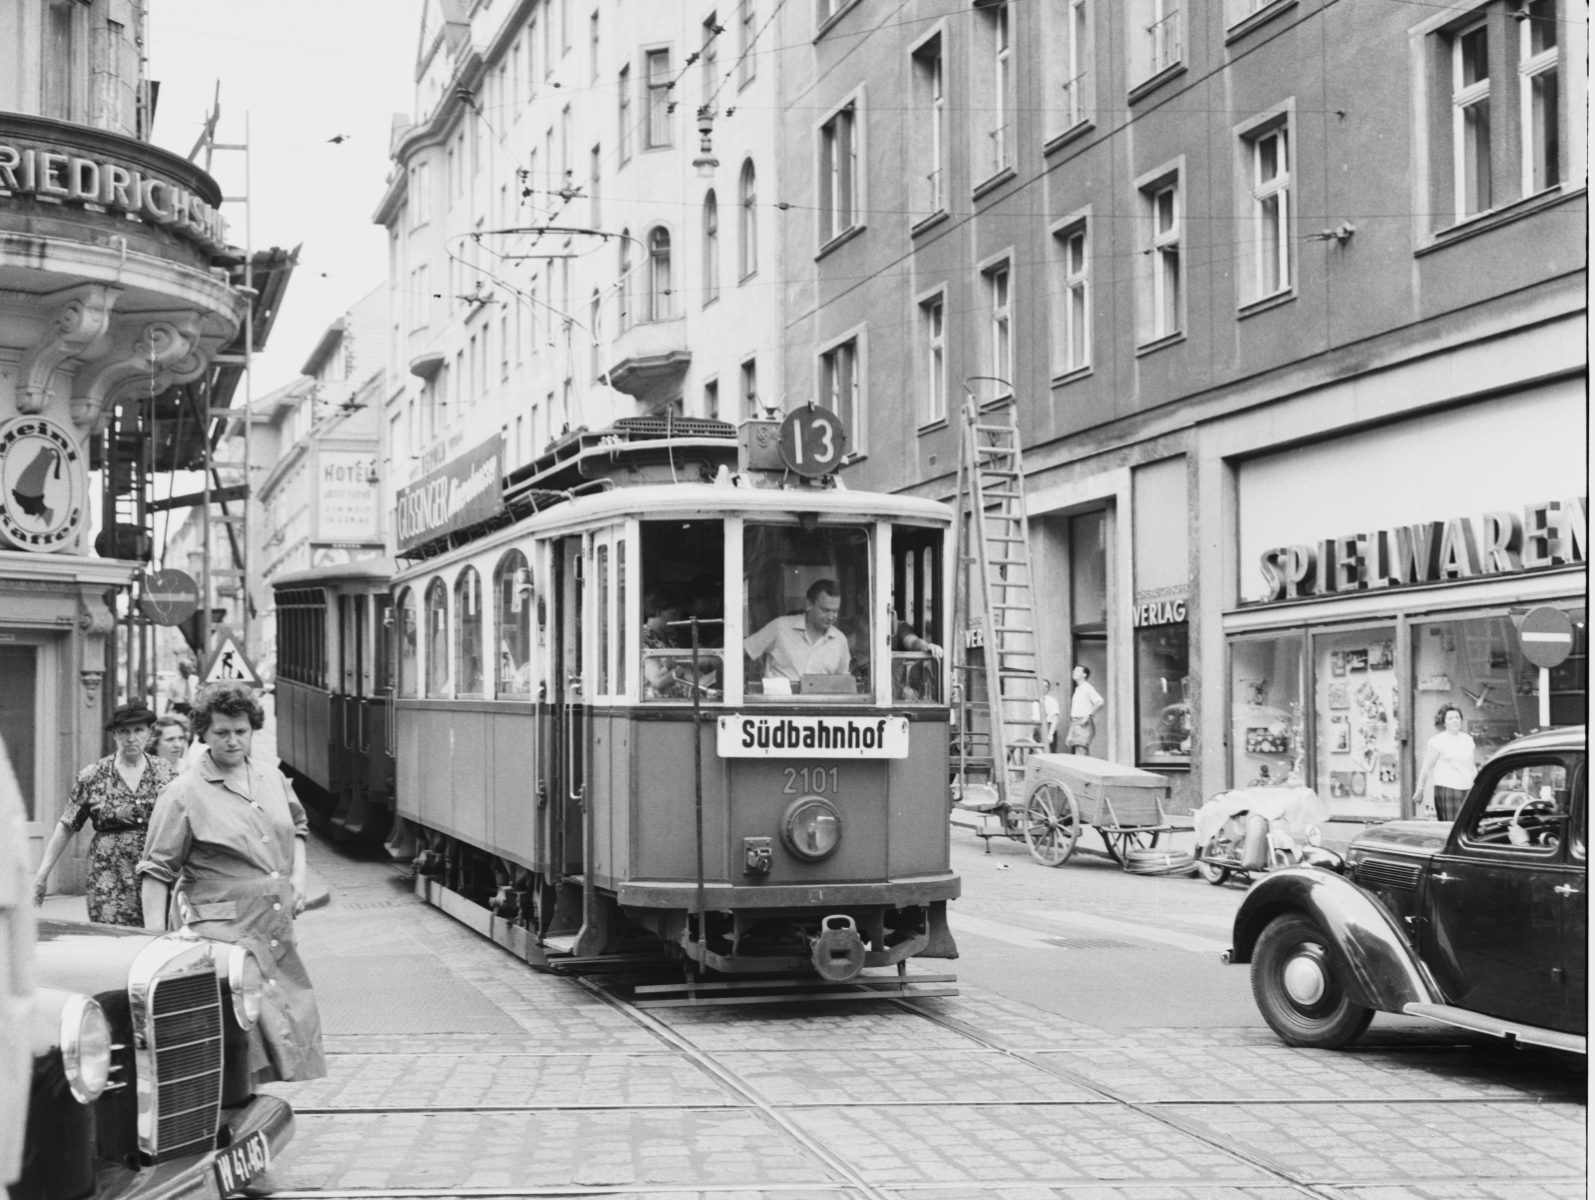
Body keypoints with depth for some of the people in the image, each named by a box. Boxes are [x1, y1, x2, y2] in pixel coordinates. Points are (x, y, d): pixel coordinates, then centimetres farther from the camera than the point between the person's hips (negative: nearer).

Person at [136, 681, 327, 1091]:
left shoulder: (273, 779, 11)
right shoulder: (183, 794, -7)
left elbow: (297, 829, 30)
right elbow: (156, 872, -5)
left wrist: (299, 879, 14)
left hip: (276, 930, 7)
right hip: (220, 930, -7)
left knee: (294, 1017, 10)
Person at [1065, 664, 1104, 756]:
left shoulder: (1087, 688, -5)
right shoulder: (1077, 690, 22)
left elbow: (1100, 702, -21)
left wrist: (1088, 716, -18)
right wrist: (1069, 735, 21)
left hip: (1084, 725, -9)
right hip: (1075, 724, 9)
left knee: (1080, 756, -17)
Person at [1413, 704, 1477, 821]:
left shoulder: (1468, 740, 15)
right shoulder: (1438, 741, -1)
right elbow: (1427, 767, -2)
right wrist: (1420, 791, -3)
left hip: (1467, 791, 5)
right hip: (1446, 788, -5)